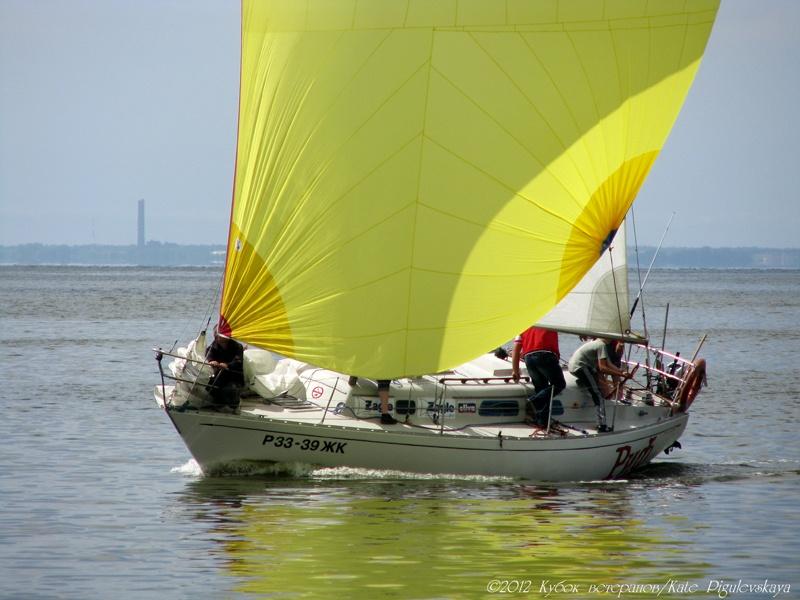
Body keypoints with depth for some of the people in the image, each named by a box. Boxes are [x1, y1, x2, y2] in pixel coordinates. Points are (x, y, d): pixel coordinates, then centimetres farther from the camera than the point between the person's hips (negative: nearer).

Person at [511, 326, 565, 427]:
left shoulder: (524, 327, 22)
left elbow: (516, 349, 16)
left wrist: (515, 370, 17)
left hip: (528, 357, 4)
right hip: (545, 356, -4)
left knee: (540, 388, 13)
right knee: (559, 384, 5)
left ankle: (541, 421, 6)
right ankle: (535, 401, -13)